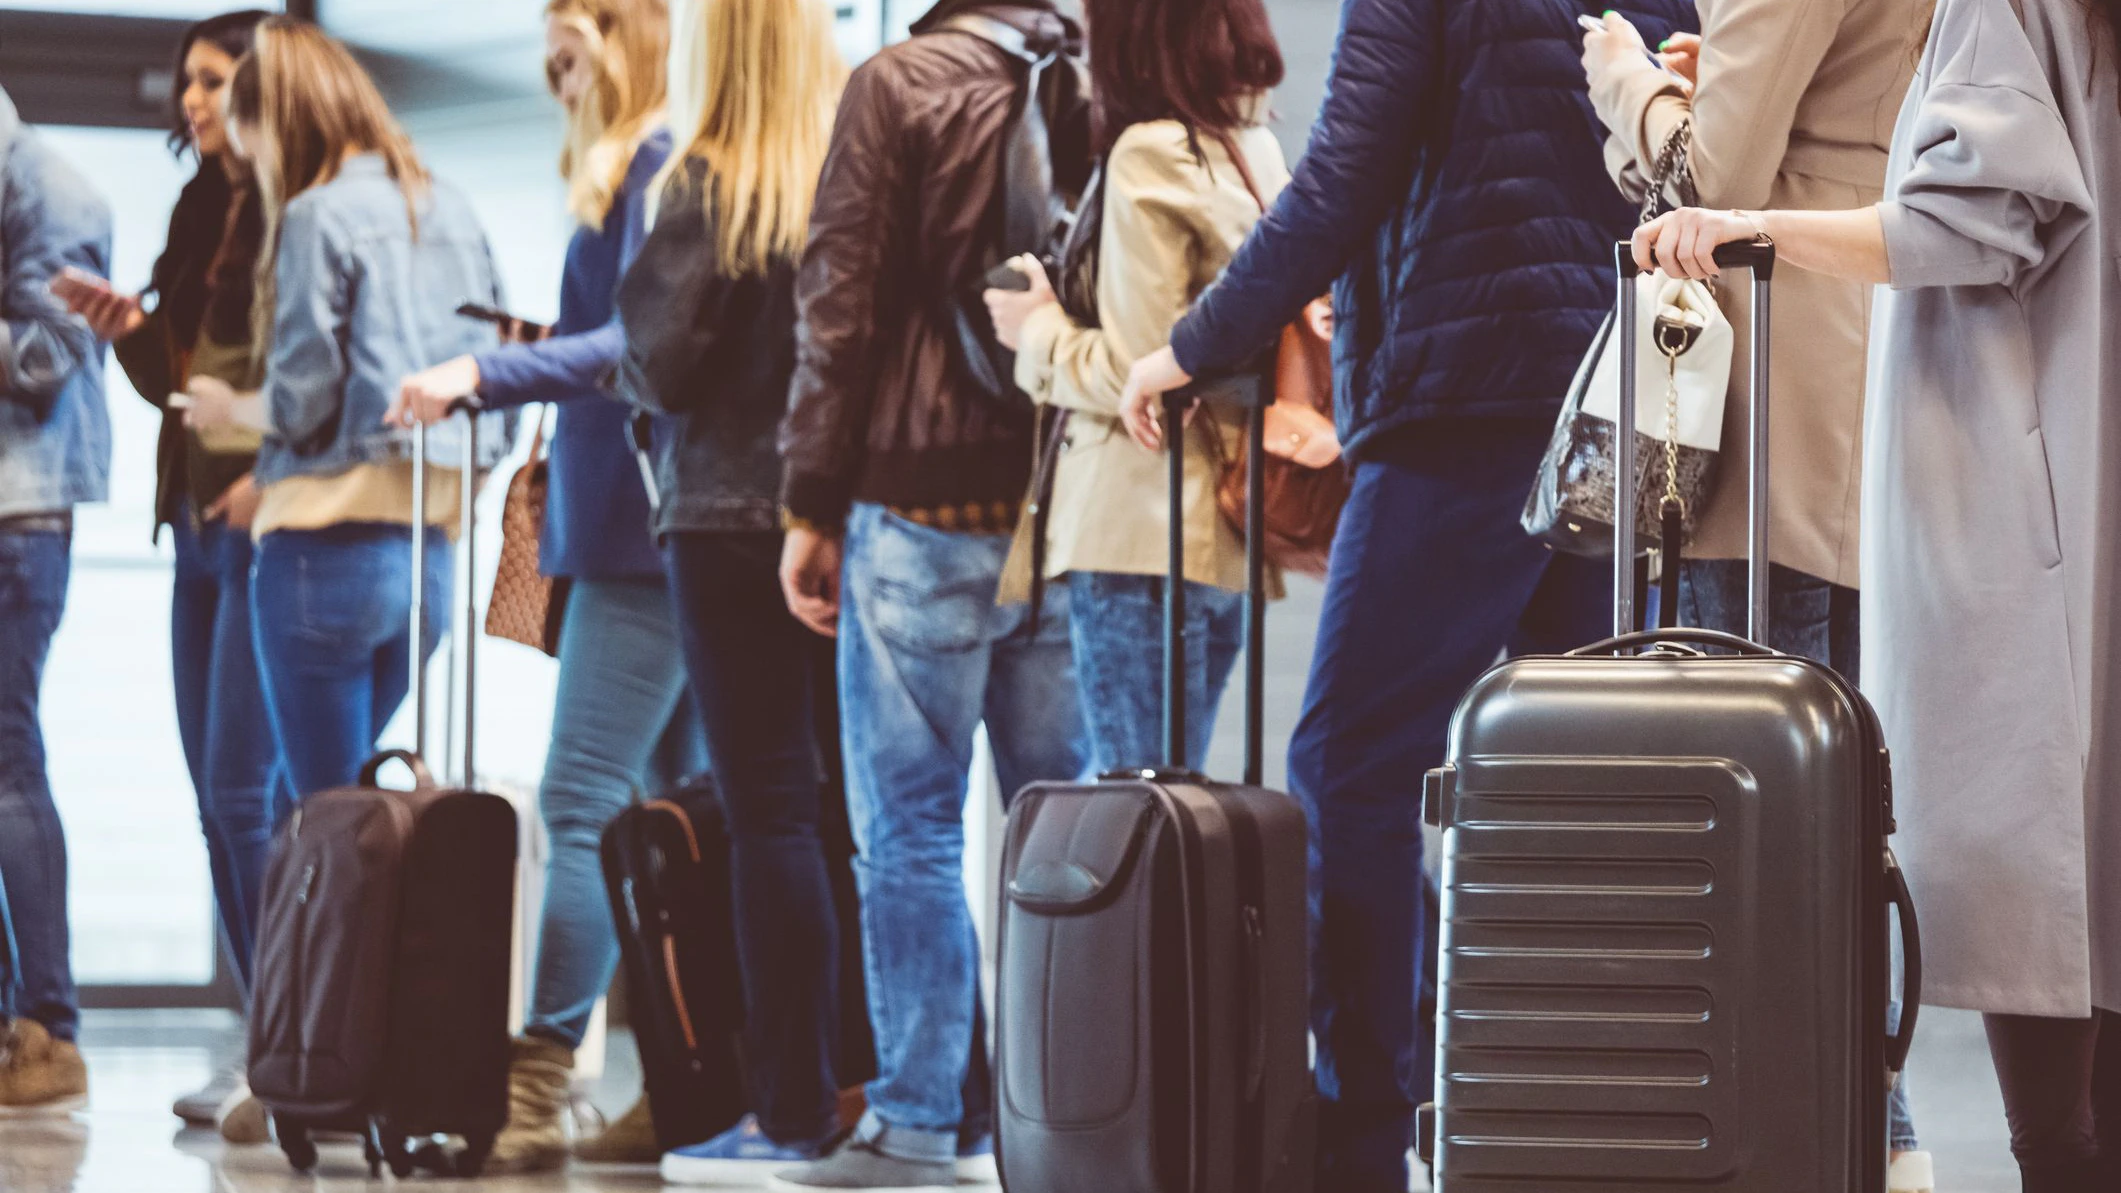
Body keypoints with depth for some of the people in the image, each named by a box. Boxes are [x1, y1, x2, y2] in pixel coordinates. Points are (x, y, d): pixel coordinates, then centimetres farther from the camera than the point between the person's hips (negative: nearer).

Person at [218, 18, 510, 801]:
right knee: (361, 793, 16)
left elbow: (305, 401, -13)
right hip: (431, 552, 7)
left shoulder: (319, 215, -9)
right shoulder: (451, 213, 11)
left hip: (331, 543, -7)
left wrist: (231, 407, 7)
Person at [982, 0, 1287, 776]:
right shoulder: (1256, 153, 11)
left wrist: (1039, 332, 2)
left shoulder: (1151, 158, -12)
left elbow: (1138, 370, -15)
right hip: (1226, 535, 8)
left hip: (1142, 536, -8)